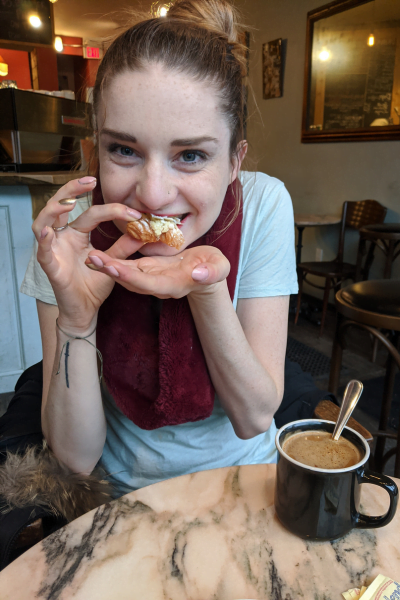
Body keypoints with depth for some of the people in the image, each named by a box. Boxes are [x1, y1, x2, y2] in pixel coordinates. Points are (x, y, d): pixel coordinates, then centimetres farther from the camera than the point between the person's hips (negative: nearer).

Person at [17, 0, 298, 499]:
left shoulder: (263, 205, -20)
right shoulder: (73, 232, -19)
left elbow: (255, 417, -17)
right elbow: (77, 456, -17)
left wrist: (207, 287, -33)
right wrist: (76, 316, -33)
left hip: (244, 473, 1)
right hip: (131, 491, 1)